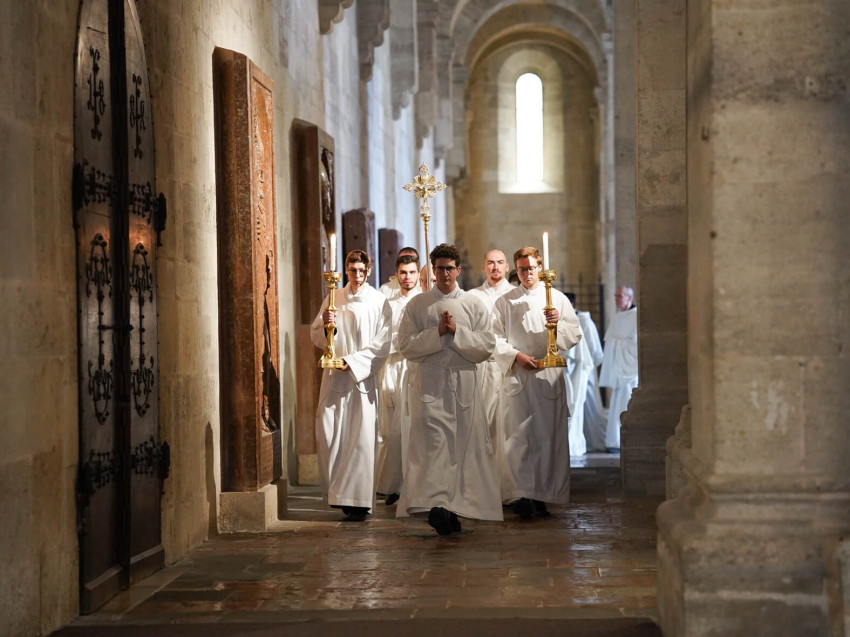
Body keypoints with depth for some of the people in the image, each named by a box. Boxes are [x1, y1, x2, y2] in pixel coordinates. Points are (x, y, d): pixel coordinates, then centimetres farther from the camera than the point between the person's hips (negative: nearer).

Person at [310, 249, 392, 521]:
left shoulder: (379, 302, 2)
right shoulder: (333, 299, 12)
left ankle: (358, 500, -1)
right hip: (334, 377, 3)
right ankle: (336, 491, 14)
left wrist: (352, 361, -13)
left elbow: (381, 344, -4)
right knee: (327, 434, -3)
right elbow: (316, 337, 13)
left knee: (361, 438, -6)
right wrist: (325, 324, -9)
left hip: (362, 377, -3)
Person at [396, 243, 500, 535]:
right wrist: (438, 332, -12)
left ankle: (453, 507, 11)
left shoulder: (474, 304, 9)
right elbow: (406, 345, -2)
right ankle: (435, 505, -19)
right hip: (429, 384, -1)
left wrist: (457, 331, -11)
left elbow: (486, 346, 1)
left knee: (463, 444, 2)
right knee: (432, 441, -13)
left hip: (463, 383, 2)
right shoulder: (417, 305, 8)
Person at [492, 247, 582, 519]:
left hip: (549, 375, 1)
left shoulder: (557, 299, 13)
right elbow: (495, 339, 7)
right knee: (519, 435, -11)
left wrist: (558, 324, -14)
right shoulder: (505, 302, 13)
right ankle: (521, 495, -14)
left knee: (549, 434, -2)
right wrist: (516, 356, -9)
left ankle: (542, 495, 5)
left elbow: (575, 335, 6)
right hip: (516, 375, -1)